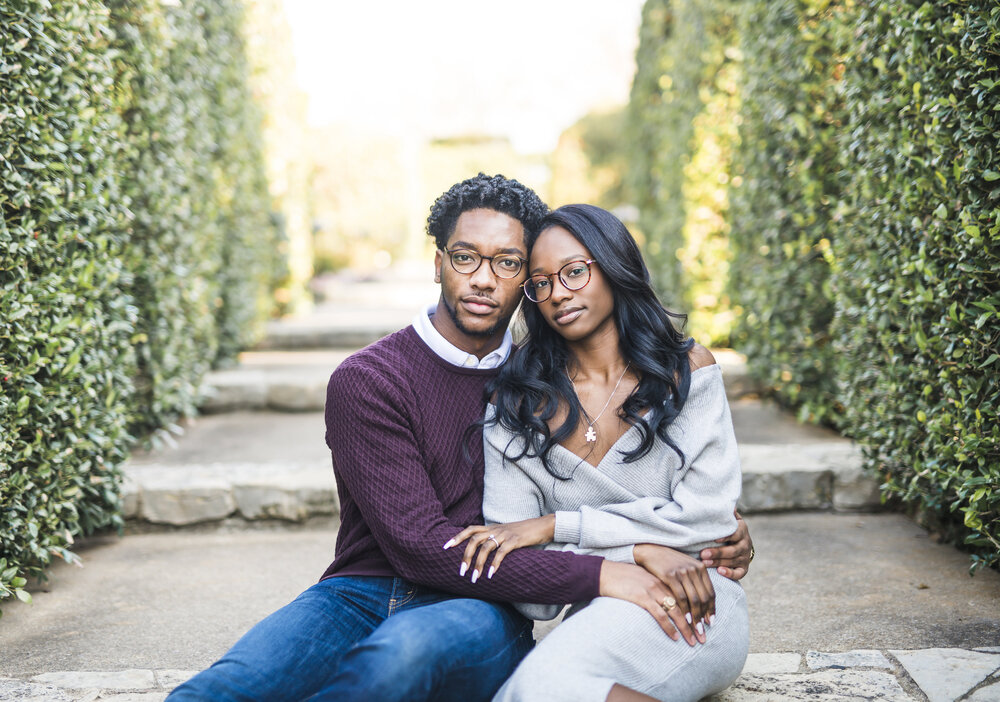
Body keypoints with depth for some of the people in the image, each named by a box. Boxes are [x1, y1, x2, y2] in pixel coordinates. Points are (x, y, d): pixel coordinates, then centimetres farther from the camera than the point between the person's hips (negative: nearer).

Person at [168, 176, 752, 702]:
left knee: (409, 645, -37)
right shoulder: (366, 381, -2)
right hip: (365, 593, -2)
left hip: (482, 612, 3)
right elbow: (419, 545, -12)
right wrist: (597, 575, -17)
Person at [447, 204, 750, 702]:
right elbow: (508, 565, 0)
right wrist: (640, 551, -15)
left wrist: (555, 526, -9)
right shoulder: (517, 403, 7)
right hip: (593, 617, 2)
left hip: (698, 610, -2)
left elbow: (707, 515, -3)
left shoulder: (687, 371, 5)